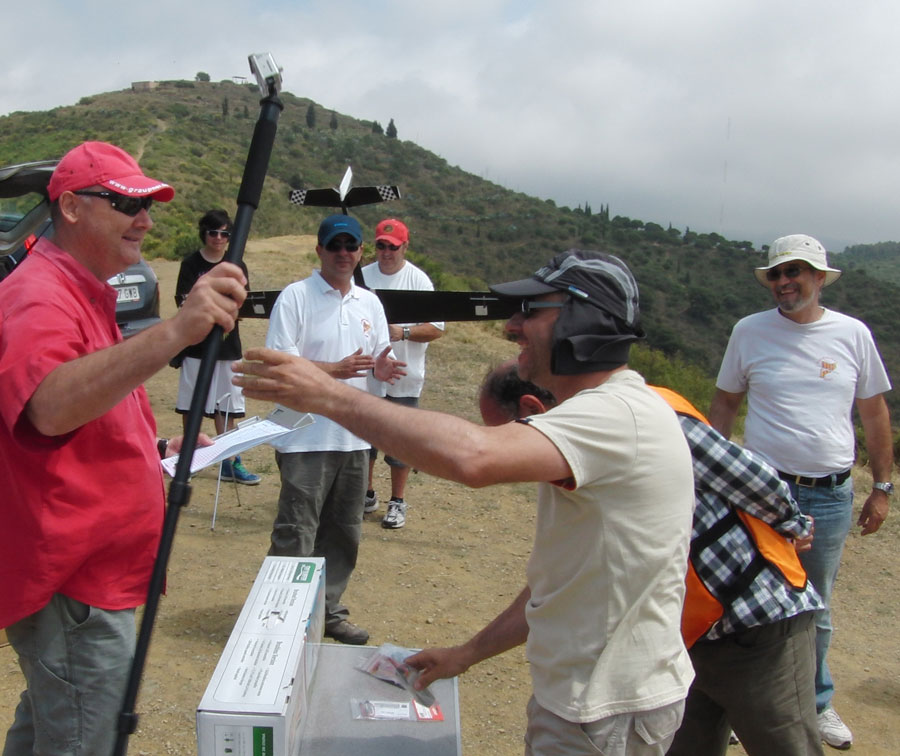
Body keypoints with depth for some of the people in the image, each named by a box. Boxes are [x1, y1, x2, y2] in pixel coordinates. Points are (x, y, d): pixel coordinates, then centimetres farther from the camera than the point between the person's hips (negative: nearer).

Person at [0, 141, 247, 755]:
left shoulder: (89, 295, 15)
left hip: (90, 576, 11)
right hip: (73, 585, -11)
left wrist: (157, 448, 12)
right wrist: (177, 331, -50)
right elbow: (50, 406, -41)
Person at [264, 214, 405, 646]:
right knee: (295, 537, -3)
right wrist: (336, 370, -20)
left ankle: (329, 611, 28)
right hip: (306, 436, -6)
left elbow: (379, 357, 19)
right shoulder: (295, 297, -4)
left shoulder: (370, 303, 14)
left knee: (344, 533, 14)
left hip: (354, 435, 6)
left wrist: (382, 368, -6)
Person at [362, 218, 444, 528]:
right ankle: (366, 494, 31)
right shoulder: (363, 276, 4)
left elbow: (436, 329, -9)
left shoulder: (418, 280, -6)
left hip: (403, 377, -3)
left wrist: (403, 332, -24)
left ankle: (397, 502, 20)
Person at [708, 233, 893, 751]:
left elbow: (875, 412, 9)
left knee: (815, 610, 16)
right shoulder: (750, 331, -2)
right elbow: (725, 403, 7)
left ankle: (816, 704, 37)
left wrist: (882, 488, 9)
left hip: (832, 498, 1)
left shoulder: (853, 334, 1)